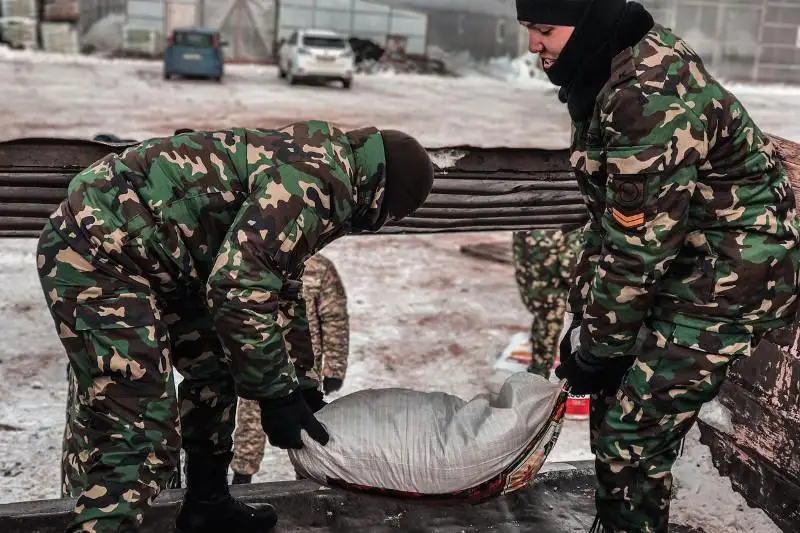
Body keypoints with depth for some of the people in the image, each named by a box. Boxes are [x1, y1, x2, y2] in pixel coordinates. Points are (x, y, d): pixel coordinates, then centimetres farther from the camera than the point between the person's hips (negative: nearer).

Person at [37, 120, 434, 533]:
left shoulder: (315, 165, 16)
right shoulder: (319, 177, -17)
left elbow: (281, 289, 26)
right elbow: (239, 290, -26)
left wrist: (298, 383, 31)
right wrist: (276, 394, -15)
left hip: (140, 243, 11)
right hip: (98, 247, -11)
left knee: (214, 372, 21)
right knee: (138, 439, -15)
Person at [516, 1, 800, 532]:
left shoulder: (652, 96, -29)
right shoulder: (612, 69, 1)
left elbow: (638, 245, -25)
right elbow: (610, 215, 7)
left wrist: (597, 344, -13)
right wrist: (581, 314, 8)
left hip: (734, 276, -9)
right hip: (682, 262, 9)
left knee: (633, 430, -7)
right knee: (615, 400, 16)